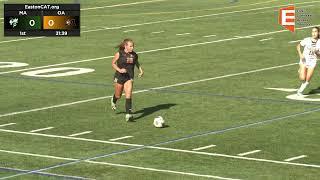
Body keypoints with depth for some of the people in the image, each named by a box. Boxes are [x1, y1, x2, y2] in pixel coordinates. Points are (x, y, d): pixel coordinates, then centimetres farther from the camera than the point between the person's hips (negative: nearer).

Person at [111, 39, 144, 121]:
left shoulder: (134, 55, -1)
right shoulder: (119, 54, -10)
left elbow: (137, 62, 19)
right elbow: (113, 63, -1)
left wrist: (141, 70, 5)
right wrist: (119, 70, -18)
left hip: (129, 77, 1)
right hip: (119, 77, -1)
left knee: (128, 95, -16)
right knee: (118, 95, 14)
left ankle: (128, 114, -18)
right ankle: (113, 101, 52)